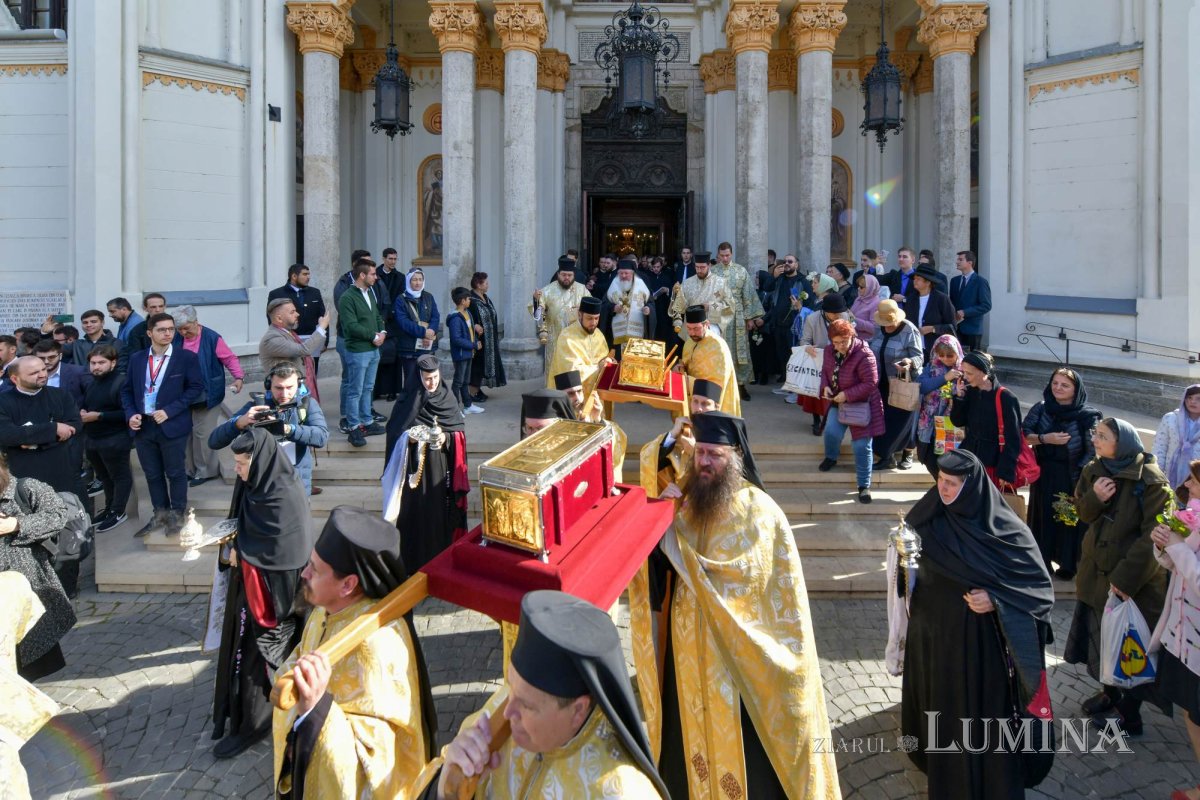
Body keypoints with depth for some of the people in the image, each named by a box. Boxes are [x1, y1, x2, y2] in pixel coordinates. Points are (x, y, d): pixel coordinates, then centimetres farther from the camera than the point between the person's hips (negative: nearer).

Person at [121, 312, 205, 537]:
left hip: (172, 426, -4)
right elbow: (127, 390, 13)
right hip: (143, 426, 4)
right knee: (152, 474, 13)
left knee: (175, 473, 8)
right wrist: (130, 415, -4)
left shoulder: (187, 357, -5)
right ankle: (160, 514, 27)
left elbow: (196, 388, -8)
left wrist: (169, 411, -15)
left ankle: (177, 515, 22)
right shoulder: (136, 359, 7)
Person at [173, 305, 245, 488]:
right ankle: (191, 469, 24)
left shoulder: (211, 338, -11)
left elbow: (230, 358, -6)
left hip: (207, 396, -5)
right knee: (186, 433, 11)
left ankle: (205, 471, 14)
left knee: (203, 434, -1)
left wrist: (238, 377, -19)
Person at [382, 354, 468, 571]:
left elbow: (459, 431, 4)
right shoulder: (409, 398, -3)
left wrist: (446, 437, -15)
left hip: (441, 467, 2)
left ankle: (441, 553, 18)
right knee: (416, 509, 0)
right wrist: (409, 437, -21)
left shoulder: (449, 398, 3)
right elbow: (395, 431, -2)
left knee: (440, 508, 5)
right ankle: (416, 559, 9)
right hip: (416, 466, -2)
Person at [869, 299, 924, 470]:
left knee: (903, 419, 4)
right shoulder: (878, 329, 2)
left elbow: (919, 356, -18)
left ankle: (907, 454, 22)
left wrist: (910, 362, -39)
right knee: (882, 419, 4)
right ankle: (887, 456, 13)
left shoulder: (910, 331, -16)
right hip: (883, 384, 5)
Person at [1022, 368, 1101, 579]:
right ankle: (1042, 560, 21)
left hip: (1073, 479, -3)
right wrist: (1045, 438, -18)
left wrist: (1079, 475, -14)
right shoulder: (1040, 408, 0)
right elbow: (1023, 435, -2)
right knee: (1043, 517, 9)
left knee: (1070, 520, 5)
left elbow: (1092, 451, -8)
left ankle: (1067, 564, 18)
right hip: (1044, 475, 3)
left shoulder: (1087, 416, -9)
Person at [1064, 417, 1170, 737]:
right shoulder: (1094, 470, 2)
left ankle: (1130, 712, 20)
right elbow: (1083, 513, 10)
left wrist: (1127, 577, -21)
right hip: (1096, 571, 6)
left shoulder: (1149, 480, -17)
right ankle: (1109, 692, 36)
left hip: (1135, 580, -6)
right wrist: (1094, 498, -14)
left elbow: (1153, 535, -19)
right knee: (1097, 636, 15)